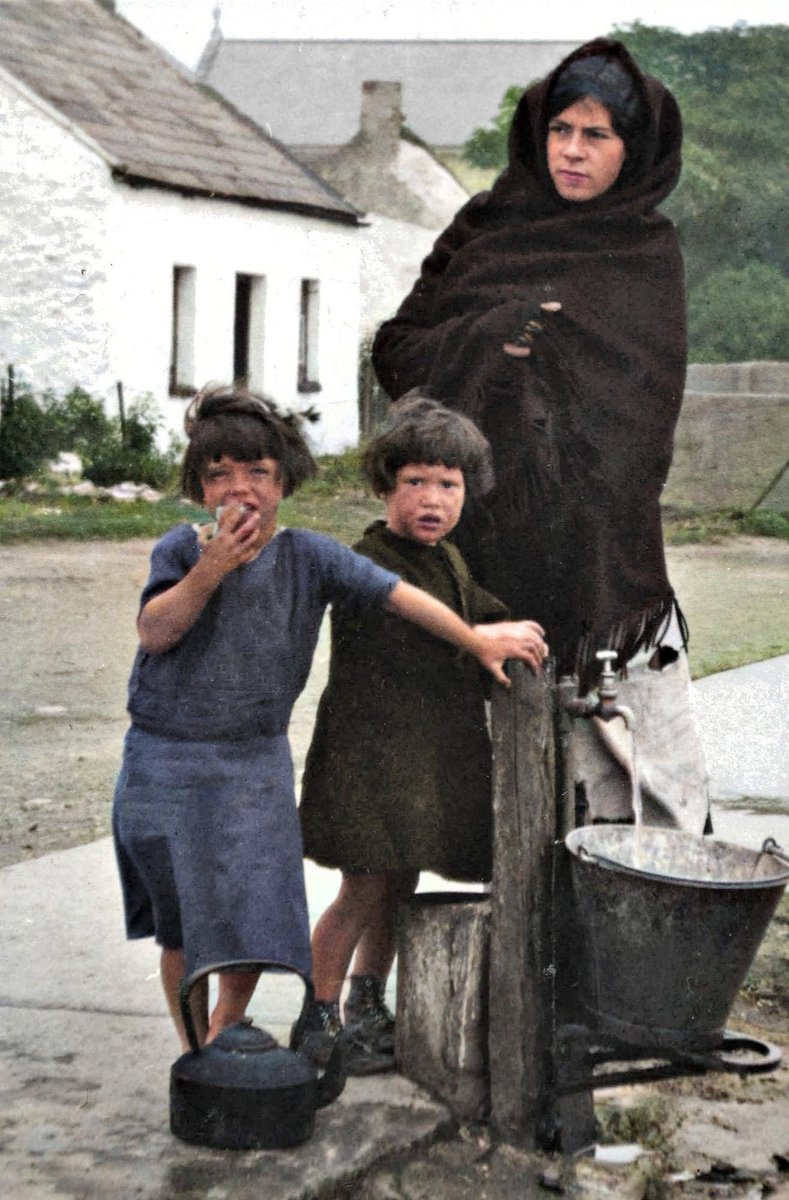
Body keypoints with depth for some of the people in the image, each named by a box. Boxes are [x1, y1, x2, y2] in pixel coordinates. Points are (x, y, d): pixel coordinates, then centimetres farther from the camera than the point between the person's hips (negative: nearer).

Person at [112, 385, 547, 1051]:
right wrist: (210, 569, -28)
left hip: (255, 763, 0)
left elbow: (400, 596, -1)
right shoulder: (181, 549, -5)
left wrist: (480, 645, 2)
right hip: (164, 760, 0)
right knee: (180, 931, 9)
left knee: (253, 920, -2)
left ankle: (226, 1033, 27)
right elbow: (154, 631, -17)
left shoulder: (308, 557, -5)